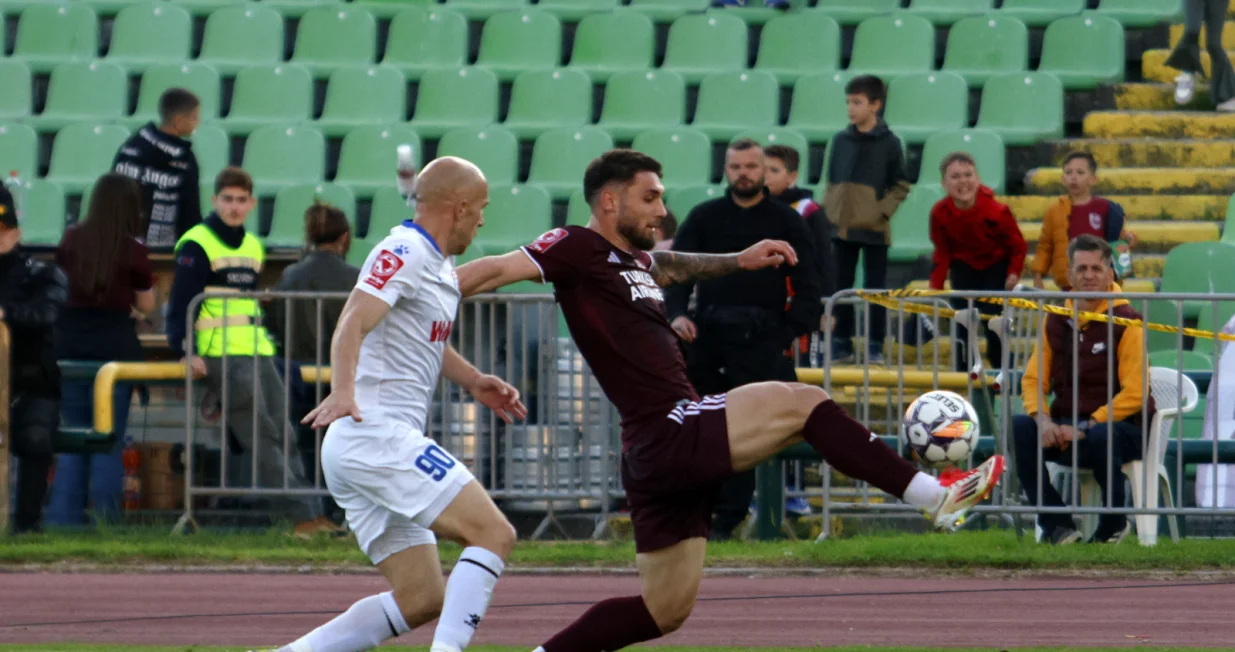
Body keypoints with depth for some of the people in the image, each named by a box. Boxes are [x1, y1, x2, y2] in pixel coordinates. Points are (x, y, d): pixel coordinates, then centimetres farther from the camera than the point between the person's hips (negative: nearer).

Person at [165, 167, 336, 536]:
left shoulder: (253, 248, 19)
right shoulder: (197, 246, -4)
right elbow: (180, 304, -9)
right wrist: (186, 350, -20)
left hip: (258, 352, 8)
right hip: (220, 354, -8)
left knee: (283, 432, 2)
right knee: (261, 434, -12)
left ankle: (311, 515, -1)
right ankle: (303, 514, -14)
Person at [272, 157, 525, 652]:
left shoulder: (441, 268, 22)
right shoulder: (404, 253, -9)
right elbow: (353, 324, -24)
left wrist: (475, 382, 28)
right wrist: (343, 392, -41)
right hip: (377, 433, -10)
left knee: (421, 598, 7)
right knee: (494, 534, -18)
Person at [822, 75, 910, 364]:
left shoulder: (889, 143, -4)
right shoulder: (840, 141, 6)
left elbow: (900, 187, -1)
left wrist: (882, 212, -11)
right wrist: (830, 209, 2)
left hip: (874, 230, -4)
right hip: (842, 227, 4)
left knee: (875, 287, 1)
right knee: (841, 287, 6)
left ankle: (875, 348, 6)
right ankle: (841, 344, 12)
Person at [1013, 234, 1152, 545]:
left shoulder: (1125, 322, -7)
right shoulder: (1056, 321, 9)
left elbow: (1134, 394, -13)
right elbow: (1033, 379, 9)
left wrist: (1086, 427, -19)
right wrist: (1042, 419, -12)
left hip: (1120, 426, -5)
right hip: (1065, 426, 5)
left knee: (1100, 438, -39)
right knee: (1017, 428, -23)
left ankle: (1114, 525, -11)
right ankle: (1058, 525, -17)